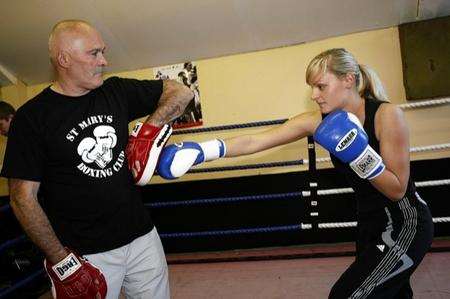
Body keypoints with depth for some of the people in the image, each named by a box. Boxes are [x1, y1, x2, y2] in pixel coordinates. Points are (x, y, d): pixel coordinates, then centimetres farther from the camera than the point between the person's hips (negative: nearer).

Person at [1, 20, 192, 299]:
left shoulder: (117, 91, 2)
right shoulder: (32, 117, -9)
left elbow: (180, 92, 7)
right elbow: (23, 197, -10)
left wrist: (151, 128, -10)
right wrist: (62, 262, -12)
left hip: (143, 236, 4)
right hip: (83, 254, -4)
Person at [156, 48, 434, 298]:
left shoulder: (387, 114, -21)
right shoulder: (318, 120, -7)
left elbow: (397, 189, -17)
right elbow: (254, 141, -15)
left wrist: (359, 153, -31)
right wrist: (201, 150, -25)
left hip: (405, 223, -5)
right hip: (370, 224, 6)